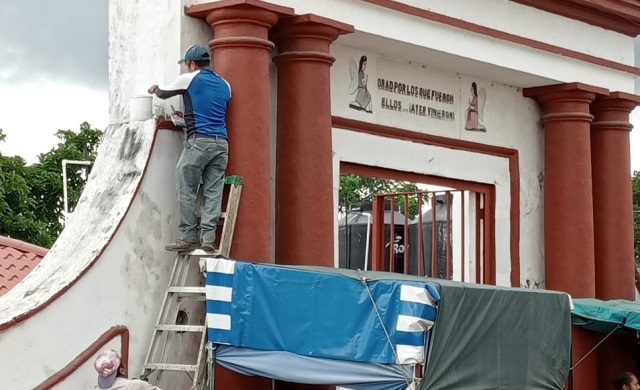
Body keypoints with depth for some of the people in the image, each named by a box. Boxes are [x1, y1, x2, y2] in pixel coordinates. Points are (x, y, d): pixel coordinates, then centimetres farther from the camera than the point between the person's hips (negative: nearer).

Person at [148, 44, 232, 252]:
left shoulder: (189, 79, 3)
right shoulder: (224, 85, 18)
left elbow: (163, 94, 18)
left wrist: (155, 89, 42)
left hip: (198, 141, -5)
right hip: (221, 143, 5)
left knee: (187, 191, 0)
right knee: (213, 192, 1)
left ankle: (189, 237, -2)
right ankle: (208, 238, -7)